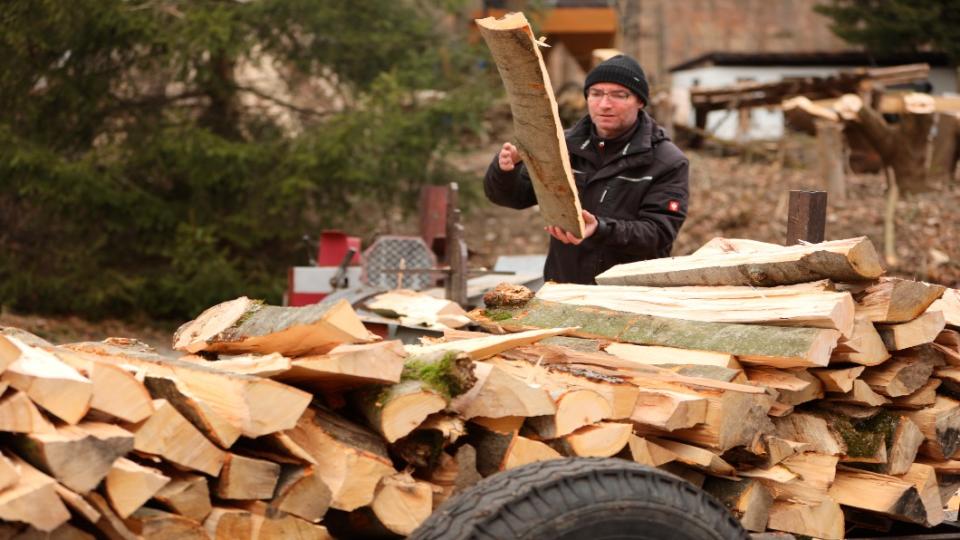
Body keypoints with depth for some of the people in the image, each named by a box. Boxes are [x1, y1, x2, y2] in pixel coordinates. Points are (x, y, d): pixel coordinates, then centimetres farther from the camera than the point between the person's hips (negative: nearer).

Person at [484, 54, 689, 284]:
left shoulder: (667, 163, 0)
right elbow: (515, 195, 12)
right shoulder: (563, 147, 11)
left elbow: (658, 233, -9)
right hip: (564, 292, 3)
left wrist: (601, 229, -26)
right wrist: (505, 171, -12)